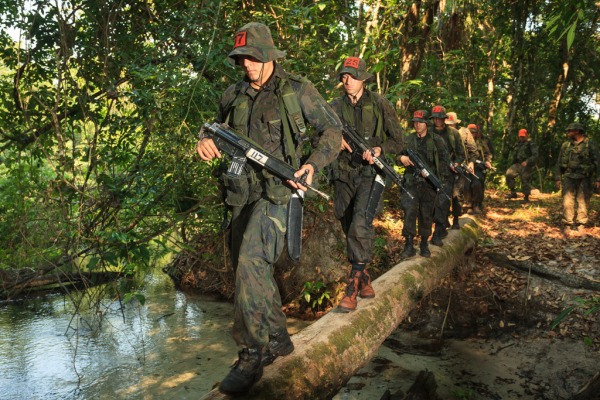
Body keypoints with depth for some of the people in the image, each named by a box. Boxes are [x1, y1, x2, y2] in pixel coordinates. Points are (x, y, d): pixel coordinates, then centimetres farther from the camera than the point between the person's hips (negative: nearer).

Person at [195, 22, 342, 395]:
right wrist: (206, 141, -3)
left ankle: (252, 356, -11)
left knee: (251, 262, -22)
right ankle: (278, 339, 30)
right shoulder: (233, 96, 10)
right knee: (253, 268, 11)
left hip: (277, 190, -6)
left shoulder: (297, 90, -3)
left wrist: (314, 164, -15)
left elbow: (332, 128, 2)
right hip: (242, 193, 7)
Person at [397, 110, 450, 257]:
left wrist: (441, 180, -7)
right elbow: (399, 153, 18)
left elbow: (445, 160, 3)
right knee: (409, 211, -12)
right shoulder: (408, 140, 8)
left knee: (426, 215, 7)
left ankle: (424, 244, 21)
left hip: (430, 183, -1)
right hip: (411, 182, 1)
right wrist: (402, 158, -7)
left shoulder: (437, 140, 2)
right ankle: (409, 245, -7)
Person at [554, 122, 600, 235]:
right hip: (569, 178, 2)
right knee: (567, 202, -5)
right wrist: (558, 178, 5)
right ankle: (568, 225, 1)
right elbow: (559, 163, 12)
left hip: (585, 179, -2)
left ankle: (581, 225, 10)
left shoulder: (590, 144, -1)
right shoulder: (565, 145, 9)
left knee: (583, 202, 2)